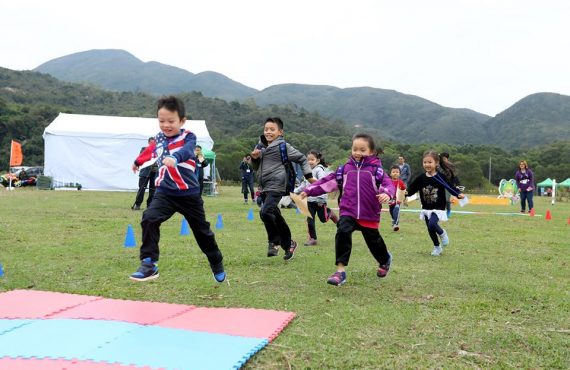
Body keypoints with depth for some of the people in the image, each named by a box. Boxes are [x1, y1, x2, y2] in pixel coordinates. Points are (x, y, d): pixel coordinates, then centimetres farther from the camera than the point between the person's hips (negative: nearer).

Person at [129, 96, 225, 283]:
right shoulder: (160, 137, 4)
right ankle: (148, 264, -17)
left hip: (189, 194, -3)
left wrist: (174, 158, -59)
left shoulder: (188, 137, -11)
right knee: (149, 219, -22)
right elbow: (151, 149, 28)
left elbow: (186, 151, -35)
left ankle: (217, 264, 33)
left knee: (202, 230, 10)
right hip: (165, 192, 3)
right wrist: (138, 161, 47)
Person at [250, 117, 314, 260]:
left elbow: (301, 158, 1)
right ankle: (288, 244, 27)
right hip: (264, 187, 7)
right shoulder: (260, 146, 12)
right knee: (275, 216, 13)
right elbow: (256, 168, 21)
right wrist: (254, 158, 0)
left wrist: (308, 175, -4)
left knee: (265, 212, -23)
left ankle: (274, 241, -3)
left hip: (276, 186, -7)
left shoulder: (283, 146, -6)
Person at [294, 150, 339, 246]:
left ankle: (330, 213, 36)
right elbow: (304, 184, 23)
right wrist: (295, 191, 15)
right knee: (310, 220, 1)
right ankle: (312, 238, 8)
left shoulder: (319, 170, -11)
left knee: (323, 219, 4)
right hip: (310, 199, 6)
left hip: (319, 200, -6)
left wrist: (321, 199, -21)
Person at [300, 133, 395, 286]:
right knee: (342, 233, -25)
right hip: (348, 212, 1)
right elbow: (328, 181, 7)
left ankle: (385, 260, 51)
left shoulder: (376, 169, -2)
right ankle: (340, 271, -19)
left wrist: (387, 193, -34)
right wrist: (308, 190, 1)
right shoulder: (345, 168, 6)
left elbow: (388, 184, -11)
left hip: (369, 215, -1)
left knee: (374, 241, 15)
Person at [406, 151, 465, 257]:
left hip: (438, 208, -4)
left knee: (432, 224, -25)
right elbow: (411, 189, 0)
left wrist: (458, 194, -26)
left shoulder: (440, 177, -11)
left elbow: (450, 187, -10)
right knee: (430, 230, 10)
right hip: (426, 209, 4)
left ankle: (442, 233, 9)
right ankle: (437, 247, 33)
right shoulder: (420, 178, -2)